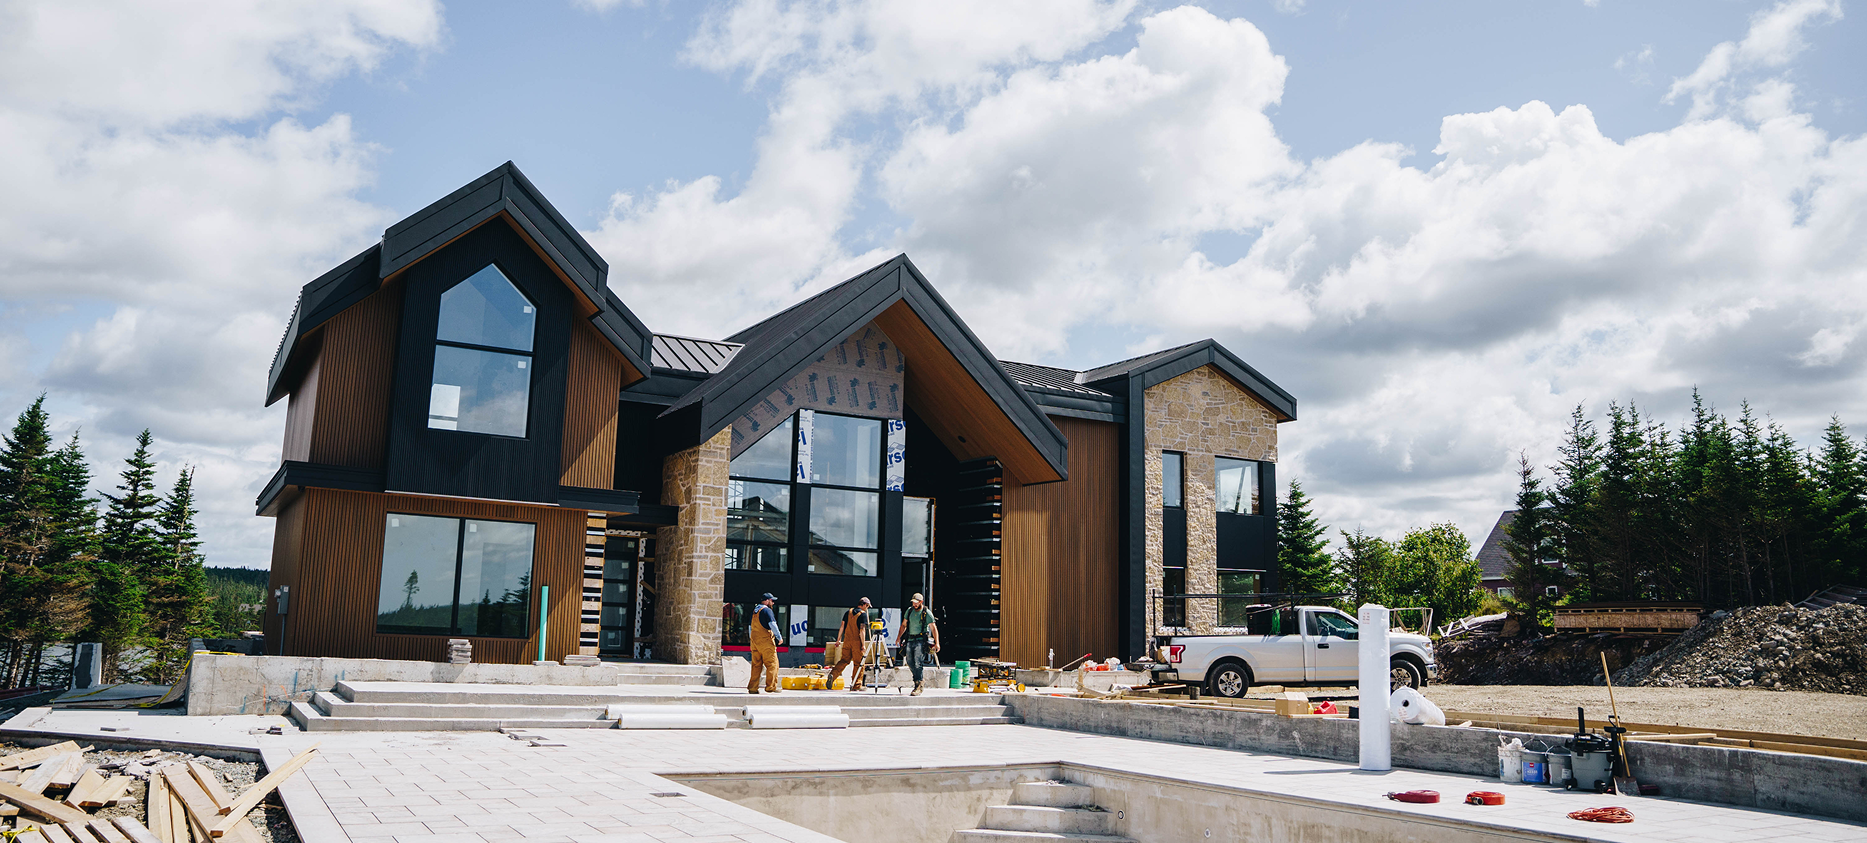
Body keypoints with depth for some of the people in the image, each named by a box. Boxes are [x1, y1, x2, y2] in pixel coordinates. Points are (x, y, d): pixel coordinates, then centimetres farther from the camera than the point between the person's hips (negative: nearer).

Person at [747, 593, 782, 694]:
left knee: (756, 665, 10)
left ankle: (752, 688, 7)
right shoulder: (767, 610, -8)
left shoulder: (754, 611, 17)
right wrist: (779, 636, -8)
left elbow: (751, 628, 22)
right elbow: (772, 625, -16)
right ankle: (771, 687, -2)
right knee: (772, 664, -1)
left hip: (755, 641, 8)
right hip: (766, 641, -8)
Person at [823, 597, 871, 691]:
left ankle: (832, 674, -12)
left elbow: (842, 626, 11)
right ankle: (856, 686, 5)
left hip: (847, 640, 5)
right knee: (858, 663, 4)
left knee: (844, 660, 11)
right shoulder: (863, 614, -6)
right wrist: (863, 644, -12)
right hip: (857, 641, -5)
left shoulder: (848, 612, 11)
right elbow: (862, 630, -12)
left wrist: (838, 639, 17)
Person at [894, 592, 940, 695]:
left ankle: (918, 687, -13)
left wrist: (937, 643, -11)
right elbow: (904, 625, 19)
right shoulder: (909, 610, 8)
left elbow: (933, 628, -4)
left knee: (918, 664, -14)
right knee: (910, 663, 7)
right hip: (910, 640, 5)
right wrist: (898, 637, 13)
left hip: (920, 640, -5)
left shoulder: (927, 613, -6)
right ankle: (918, 680, 26)